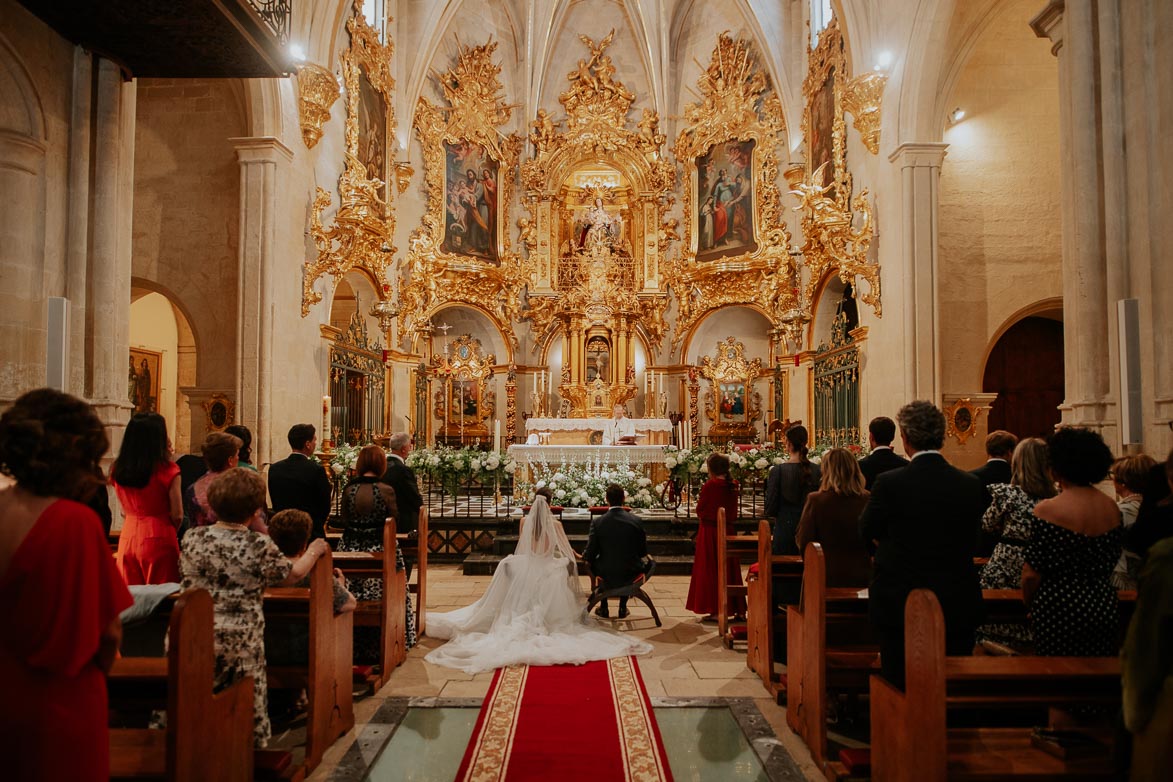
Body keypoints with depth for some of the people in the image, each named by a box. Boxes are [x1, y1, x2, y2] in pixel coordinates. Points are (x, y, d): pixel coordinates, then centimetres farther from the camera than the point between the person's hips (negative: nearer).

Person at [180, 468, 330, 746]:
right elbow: (292, 575, 0)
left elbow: (188, 578, 13)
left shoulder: (192, 538, -3)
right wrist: (314, 551, 16)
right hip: (241, 637, -3)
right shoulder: (259, 546, -14)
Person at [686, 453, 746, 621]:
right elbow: (734, 511, 10)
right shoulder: (733, 486, 2)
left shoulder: (709, 486, -16)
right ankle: (734, 607, 19)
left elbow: (700, 510, -9)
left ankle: (715, 610, 2)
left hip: (710, 531, -6)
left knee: (711, 569, 2)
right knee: (729, 569, 14)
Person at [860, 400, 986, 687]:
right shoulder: (972, 485, -4)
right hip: (958, 608, 3)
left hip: (899, 607, -3)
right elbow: (969, 538, 8)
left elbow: (867, 534, -1)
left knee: (900, 689, 8)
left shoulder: (889, 483, -15)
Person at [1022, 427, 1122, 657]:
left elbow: (1031, 575, -14)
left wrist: (1030, 605, 2)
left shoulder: (1048, 510, -16)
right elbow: (1111, 563, 14)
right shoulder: (1112, 508, 3)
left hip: (1060, 612, -6)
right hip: (1105, 610, 6)